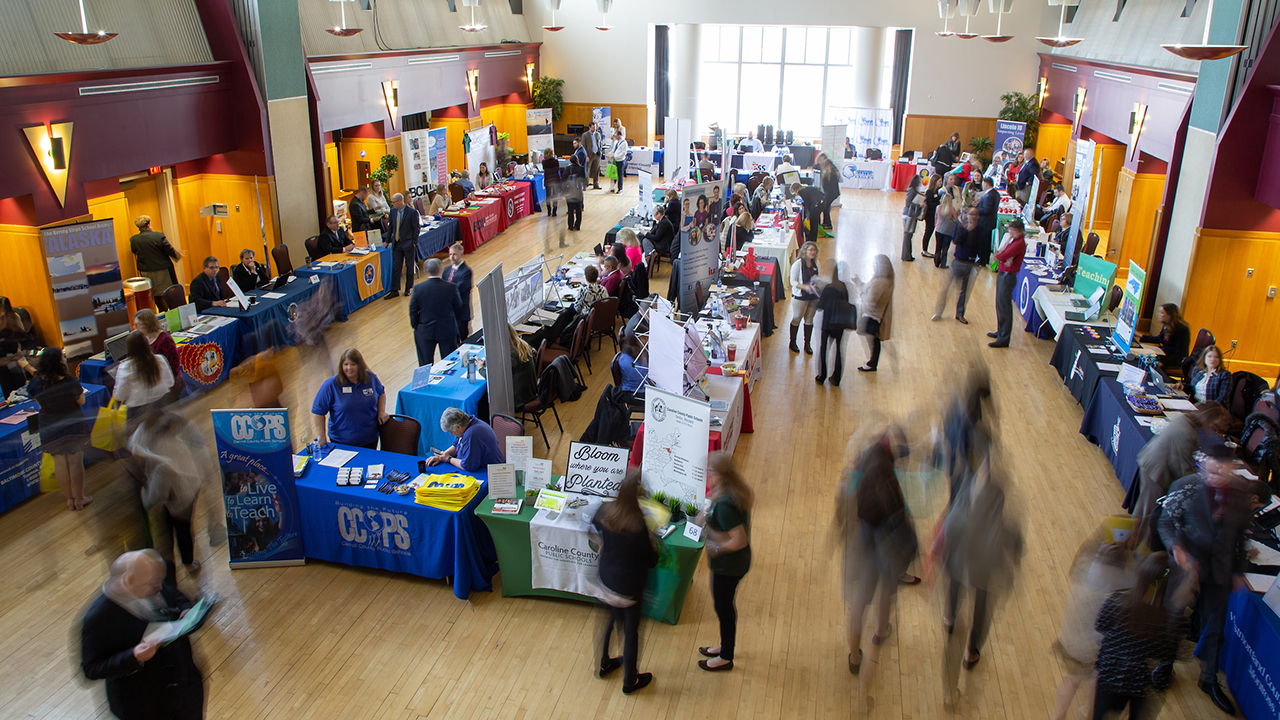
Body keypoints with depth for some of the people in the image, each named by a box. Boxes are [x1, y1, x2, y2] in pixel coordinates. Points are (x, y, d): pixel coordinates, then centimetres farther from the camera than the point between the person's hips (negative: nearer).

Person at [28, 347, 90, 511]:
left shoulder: (35, 384, -13)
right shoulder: (71, 383, -23)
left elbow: (38, 402, 5)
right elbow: (81, 401, -7)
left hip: (49, 429, 3)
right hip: (74, 427, -3)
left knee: (60, 463, 17)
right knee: (76, 462, 11)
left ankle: (69, 499, 31)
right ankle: (79, 499, 24)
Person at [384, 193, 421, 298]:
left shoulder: (412, 212, -12)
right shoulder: (393, 211, 4)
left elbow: (416, 228, -8)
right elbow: (390, 226, 13)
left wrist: (414, 242, -12)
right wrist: (387, 241, 11)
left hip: (408, 244, -4)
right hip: (396, 243, 5)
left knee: (409, 266, 8)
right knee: (396, 267, 3)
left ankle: (408, 288, 22)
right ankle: (395, 291, 7)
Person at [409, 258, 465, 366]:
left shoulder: (418, 288, -13)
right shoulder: (451, 288, -14)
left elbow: (413, 311, -5)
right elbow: (458, 308, -3)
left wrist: (415, 327, 10)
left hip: (425, 332, 0)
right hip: (447, 331, 0)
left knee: (425, 365, 13)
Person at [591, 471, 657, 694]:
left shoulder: (605, 511, -16)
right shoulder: (639, 527, -31)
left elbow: (594, 528, 9)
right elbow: (651, 560, -18)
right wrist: (653, 544, 0)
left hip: (606, 580, 5)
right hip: (629, 588, -5)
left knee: (609, 621, 27)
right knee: (631, 631, 15)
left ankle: (604, 665, 48)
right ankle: (630, 681, 33)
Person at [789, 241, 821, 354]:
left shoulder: (816, 263, 2)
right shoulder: (798, 264, -15)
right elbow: (793, 281, -15)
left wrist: (819, 286, -4)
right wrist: (804, 287, -29)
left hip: (813, 297, 5)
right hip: (800, 297, -5)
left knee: (809, 320, 14)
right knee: (796, 319, 8)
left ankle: (807, 344, 27)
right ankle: (793, 342, 25)